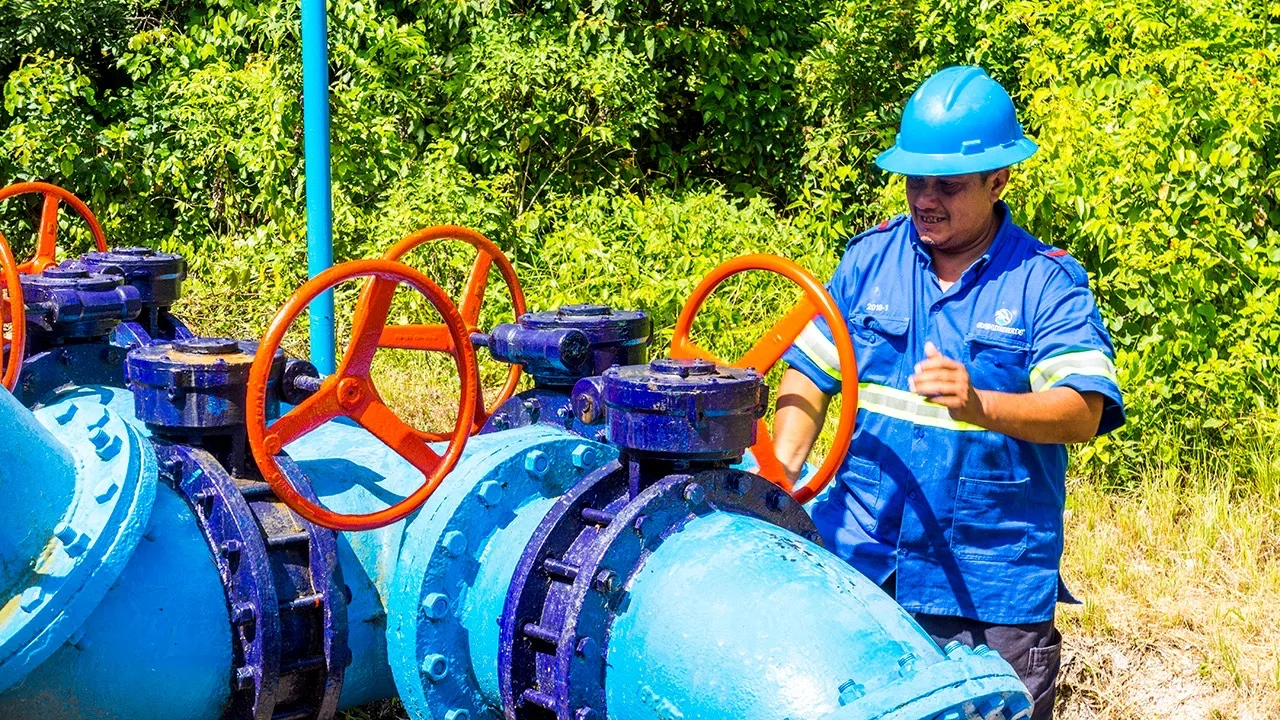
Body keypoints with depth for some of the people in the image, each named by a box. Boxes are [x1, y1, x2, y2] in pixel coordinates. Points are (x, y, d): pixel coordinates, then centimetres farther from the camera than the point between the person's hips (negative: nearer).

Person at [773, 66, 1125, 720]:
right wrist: (779, 469, -8)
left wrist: (980, 405, -34)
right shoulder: (870, 257, 5)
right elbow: (810, 374, 7)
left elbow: (1083, 413, -17)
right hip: (860, 563, 3)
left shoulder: (1047, 282, -6)